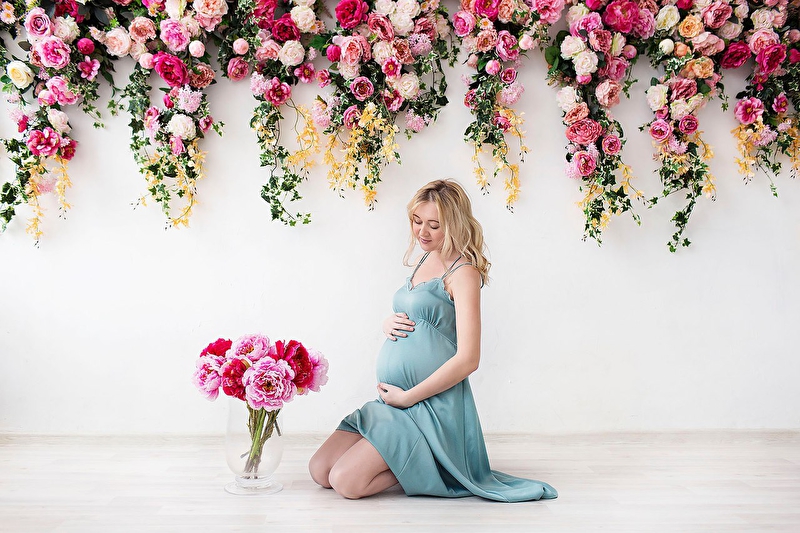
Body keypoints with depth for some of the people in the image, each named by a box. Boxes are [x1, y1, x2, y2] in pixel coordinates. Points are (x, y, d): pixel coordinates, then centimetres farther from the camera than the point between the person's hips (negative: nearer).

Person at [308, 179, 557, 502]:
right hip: (393, 397, 9)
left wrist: (407, 397, -14)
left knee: (346, 482, -18)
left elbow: (468, 359, -18)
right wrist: (388, 324, 1)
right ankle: (418, 459, 14)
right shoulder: (425, 260, 14)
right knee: (320, 471, 3)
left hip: (431, 403, -9)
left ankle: (428, 466, 2)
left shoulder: (463, 272, -11)